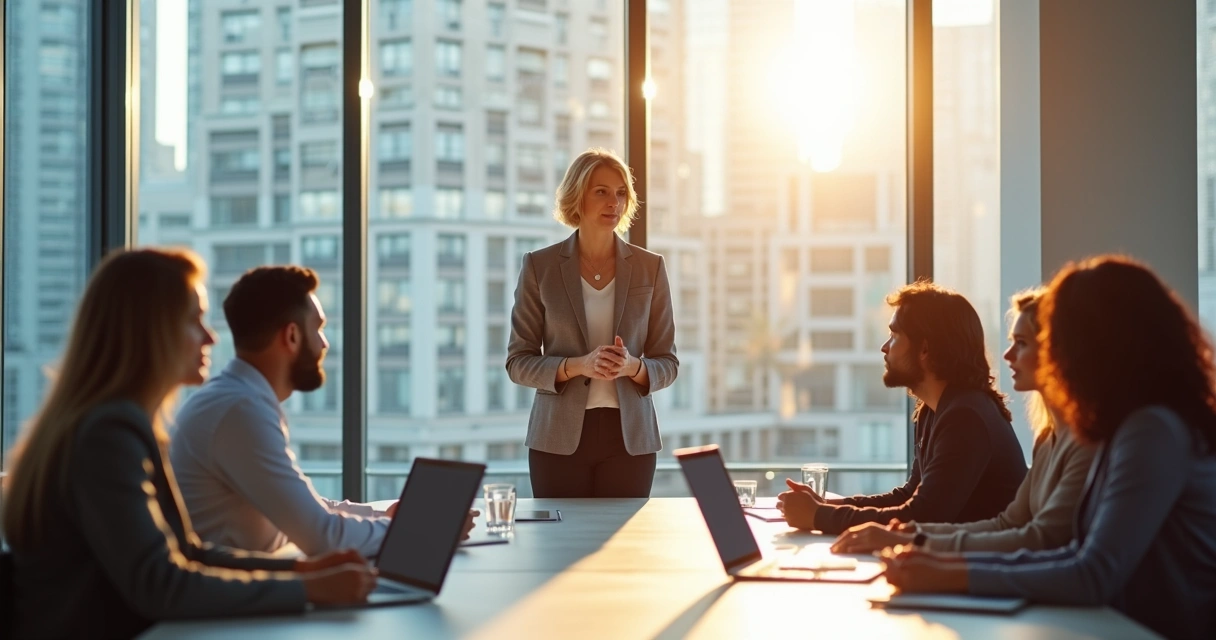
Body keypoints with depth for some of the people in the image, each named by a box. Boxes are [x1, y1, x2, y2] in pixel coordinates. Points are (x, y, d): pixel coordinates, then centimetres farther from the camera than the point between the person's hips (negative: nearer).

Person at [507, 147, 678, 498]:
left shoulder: (650, 267, 4)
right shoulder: (539, 266, 1)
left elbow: (667, 364, 7)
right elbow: (518, 363, 0)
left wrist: (632, 367, -15)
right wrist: (577, 366, -16)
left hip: (629, 435, 1)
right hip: (560, 436, -1)